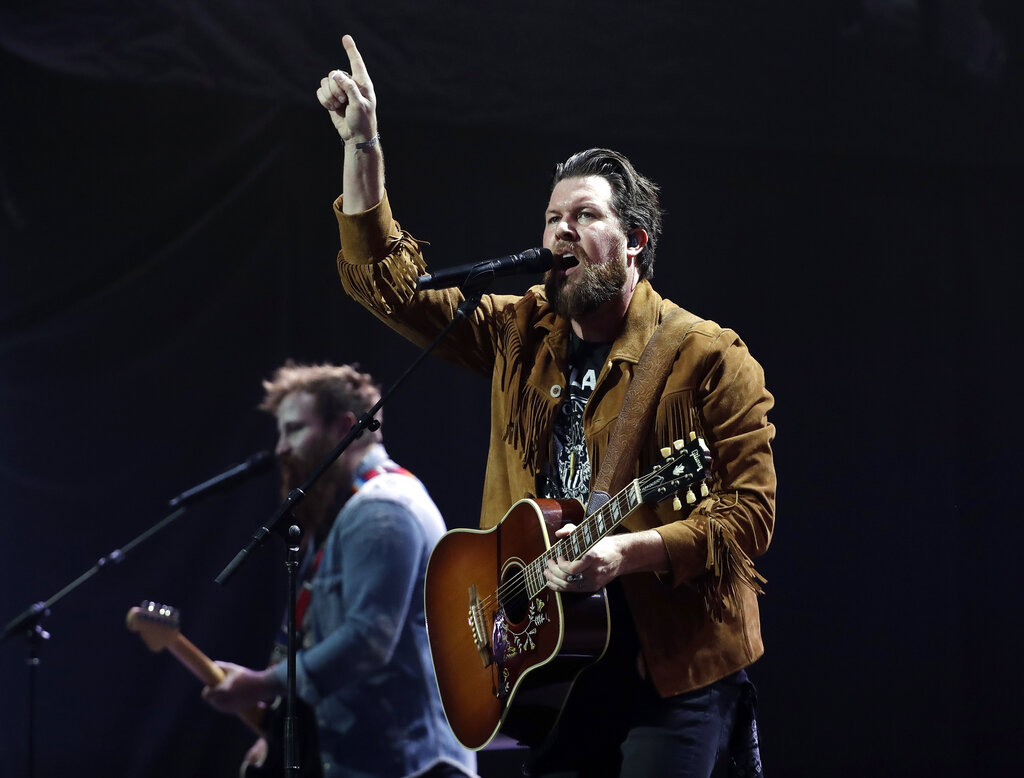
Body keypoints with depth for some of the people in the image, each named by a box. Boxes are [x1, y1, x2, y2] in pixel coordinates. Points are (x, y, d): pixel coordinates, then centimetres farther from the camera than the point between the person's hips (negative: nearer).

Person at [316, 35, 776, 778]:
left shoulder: (707, 358, -7)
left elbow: (750, 512, -12)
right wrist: (363, 146, 5)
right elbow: (389, 283, 13)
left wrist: (632, 551, -24)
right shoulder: (522, 335, 10)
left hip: (672, 666, -5)